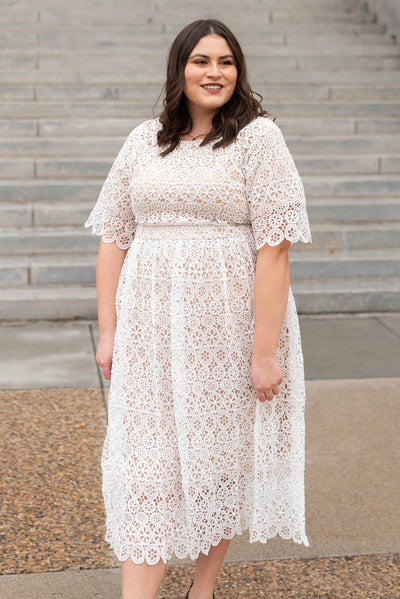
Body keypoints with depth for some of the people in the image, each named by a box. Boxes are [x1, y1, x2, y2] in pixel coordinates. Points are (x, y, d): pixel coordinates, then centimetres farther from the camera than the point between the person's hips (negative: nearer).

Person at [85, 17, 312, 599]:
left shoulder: (258, 137, -4)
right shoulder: (144, 140, 8)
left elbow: (274, 248, -11)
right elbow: (113, 238, 10)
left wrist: (265, 350, -15)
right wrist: (108, 331, 6)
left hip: (228, 325, -2)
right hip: (151, 327, 3)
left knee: (224, 453, 10)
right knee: (146, 460, 0)